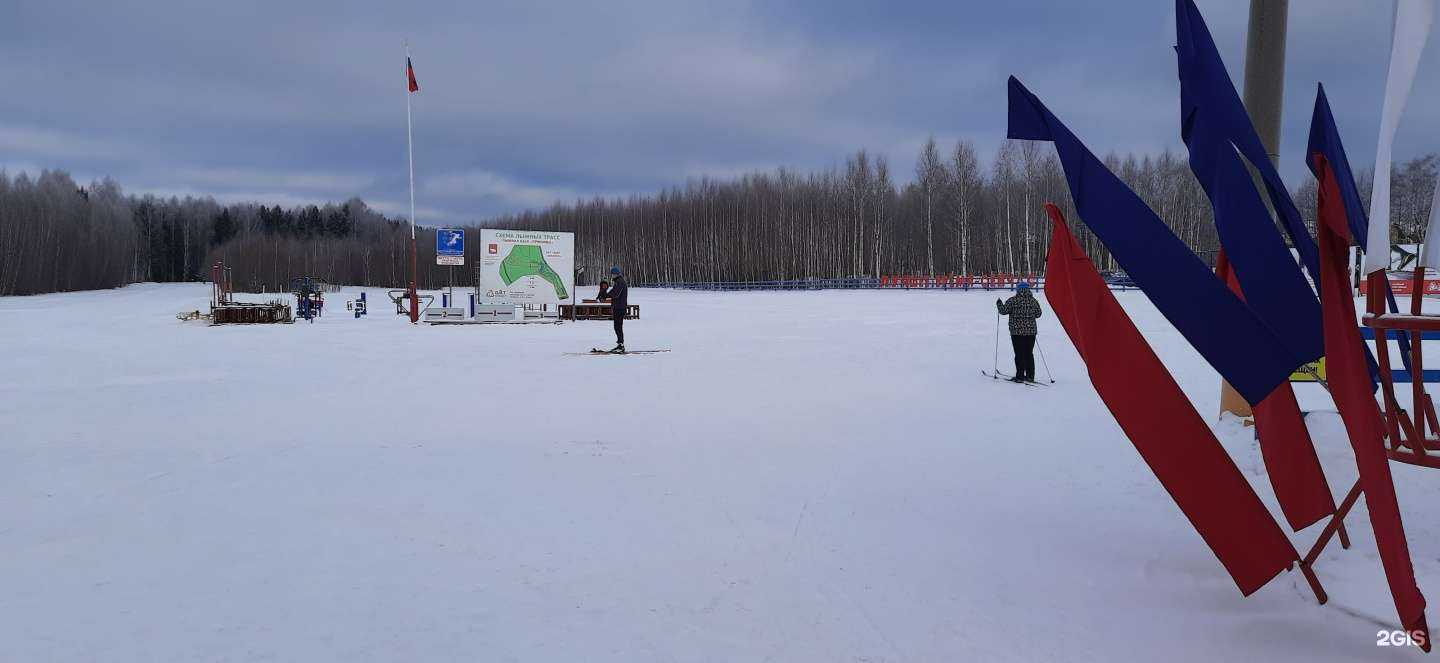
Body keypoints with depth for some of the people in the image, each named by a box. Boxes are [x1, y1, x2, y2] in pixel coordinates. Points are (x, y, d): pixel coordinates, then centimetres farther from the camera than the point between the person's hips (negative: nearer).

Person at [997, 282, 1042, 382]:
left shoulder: (1013, 301, -8)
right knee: (1029, 353, 11)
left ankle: (1020, 376, -1)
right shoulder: (1033, 301, 5)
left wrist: (999, 303, 12)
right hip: (1031, 331, 4)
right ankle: (1030, 376, 13)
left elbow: (1003, 311, -7)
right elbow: (1038, 314, 12)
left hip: (1017, 331, -4)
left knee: (1019, 354, 0)